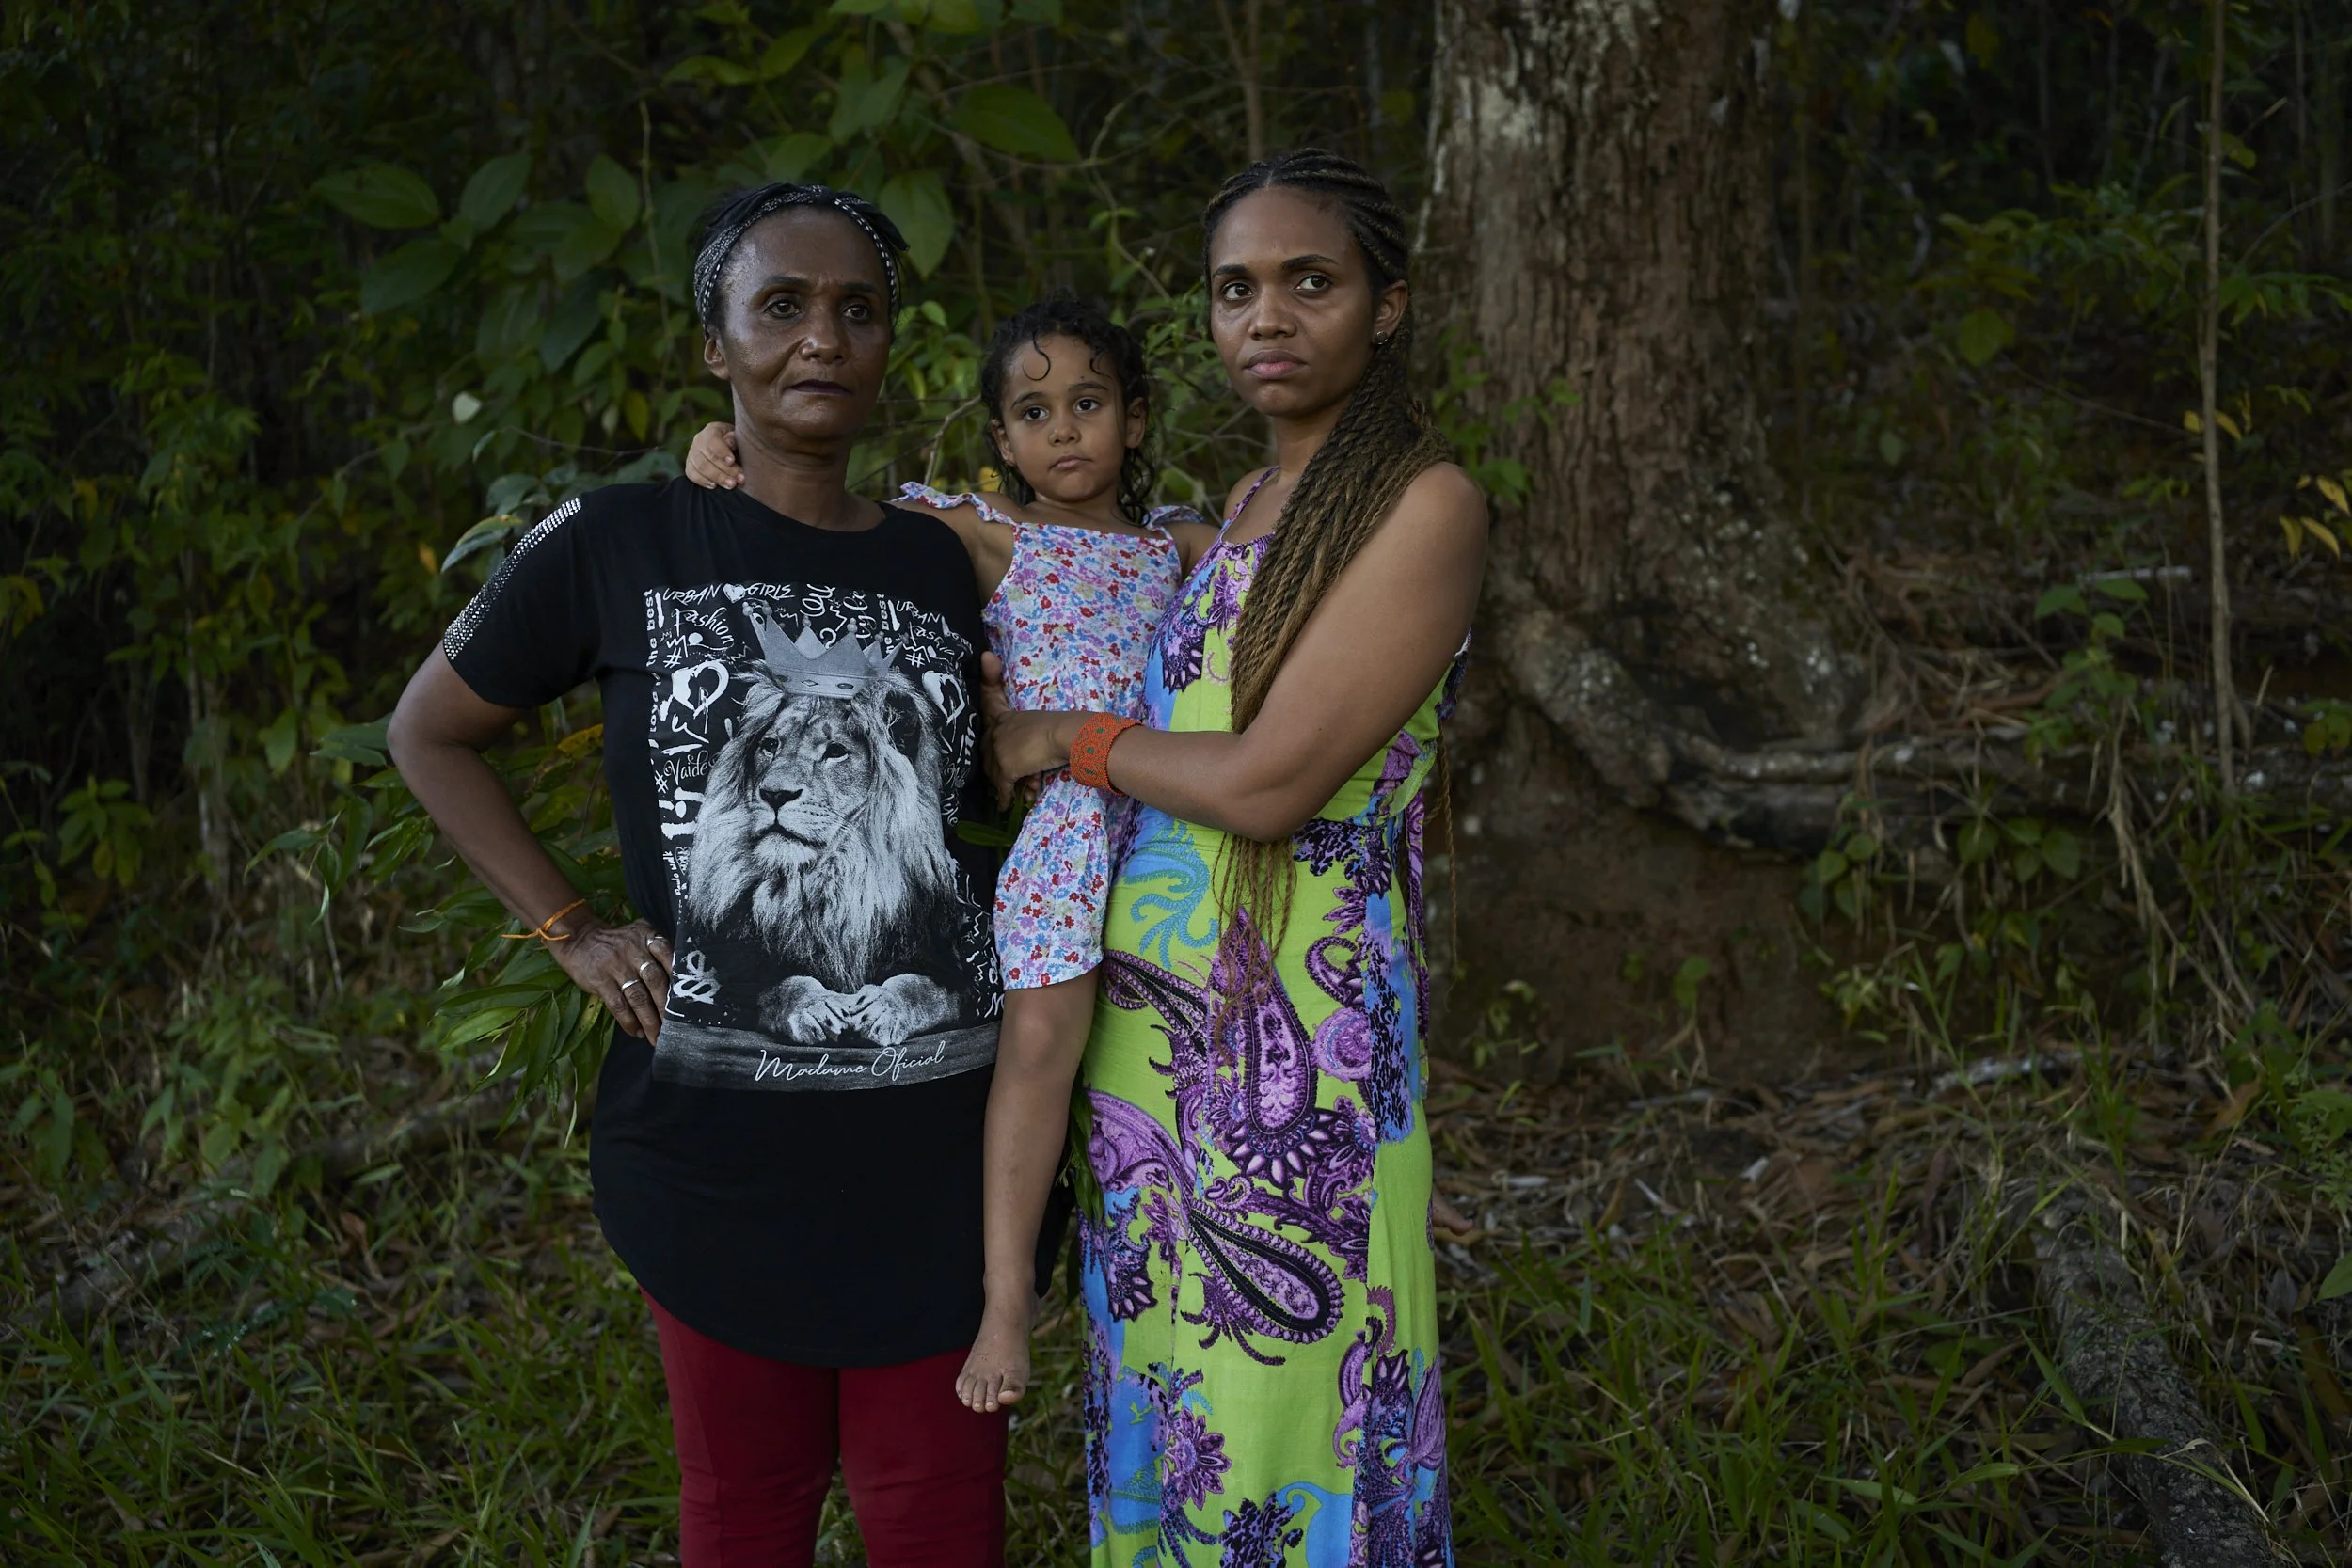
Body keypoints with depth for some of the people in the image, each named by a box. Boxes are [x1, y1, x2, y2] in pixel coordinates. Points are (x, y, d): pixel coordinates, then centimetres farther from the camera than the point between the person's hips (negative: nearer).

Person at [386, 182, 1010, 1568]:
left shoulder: (943, 564, 7)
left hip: (937, 1130, 2)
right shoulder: (617, 545, -2)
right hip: (718, 1133, -2)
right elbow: (432, 734, 9)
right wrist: (569, 930, 1)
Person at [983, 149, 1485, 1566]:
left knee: (1286, 1417, 4)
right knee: (1162, 1386, 16)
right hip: (1147, 1018, 8)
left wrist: (1060, 740, -5)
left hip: (1294, 1036, -7)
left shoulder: (1426, 504, -13)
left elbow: (1270, 783, -19)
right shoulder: (1252, 506, 12)